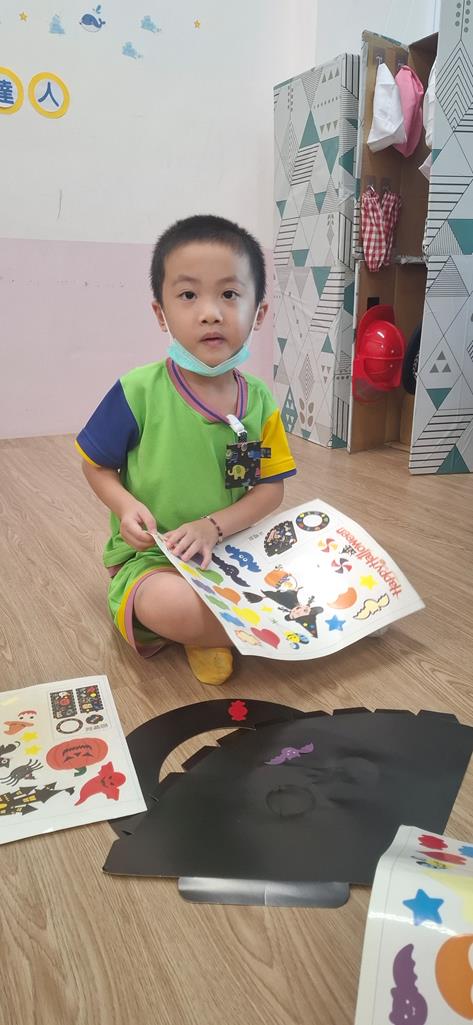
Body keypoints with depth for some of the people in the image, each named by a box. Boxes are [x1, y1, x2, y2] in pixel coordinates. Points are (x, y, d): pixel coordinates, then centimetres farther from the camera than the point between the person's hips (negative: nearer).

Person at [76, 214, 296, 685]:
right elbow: (96, 464, 1)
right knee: (169, 605, -37)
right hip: (150, 559, -4)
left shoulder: (259, 401, -2)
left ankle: (208, 632, 2)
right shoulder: (139, 391, -12)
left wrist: (213, 526, -17)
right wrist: (125, 506, -19)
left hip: (234, 551, 4)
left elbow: (270, 488, -1)